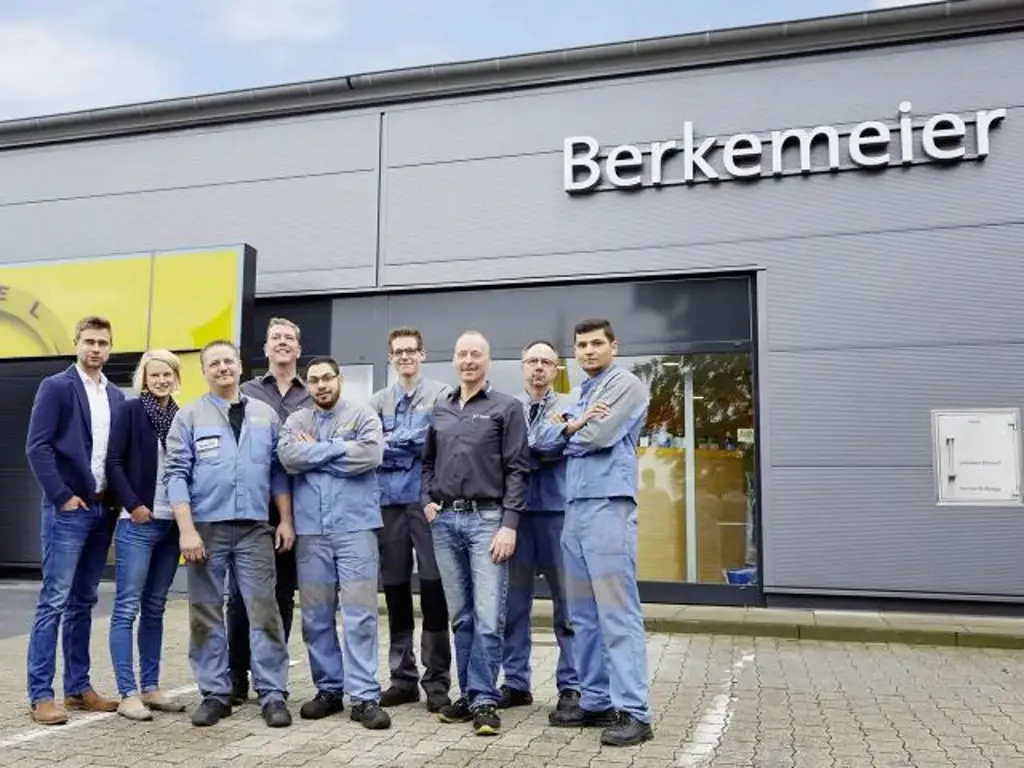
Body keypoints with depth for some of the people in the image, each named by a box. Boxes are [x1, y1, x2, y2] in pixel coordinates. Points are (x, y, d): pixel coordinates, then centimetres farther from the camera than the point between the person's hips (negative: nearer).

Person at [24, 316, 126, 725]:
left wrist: (116, 497, 3)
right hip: (68, 509, -6)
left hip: (102, 509, 6)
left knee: (83, 602, 12)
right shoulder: (56, 387, -4)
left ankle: (78, 687, 20)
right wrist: (62, 496, -14)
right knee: (54, 602, -3)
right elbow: (37, 447, -10)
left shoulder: (116, 395, 12)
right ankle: (41, 694, 4)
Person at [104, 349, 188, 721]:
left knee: (155, 609, 11)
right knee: (127, 608, -2)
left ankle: (150, 687, 18)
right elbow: (113, 462, -7)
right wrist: (134, 505, -13)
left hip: (171, 524, 5)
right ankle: (128, 694, 2)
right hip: (138, 523, -5)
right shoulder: (129, 411, -2)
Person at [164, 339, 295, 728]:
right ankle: (215, 694, 17)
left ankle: (273, 694, 5)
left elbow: (278, 470, 10)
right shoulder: (189, 416, 2)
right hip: (206, 527, -1)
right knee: (206, 614, 6)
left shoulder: (265, 414, 8)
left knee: (264, 611, -2)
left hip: (255, 528, 1)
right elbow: (177, 474, -3)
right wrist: (186, 529, -11)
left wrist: (286, 520, 3)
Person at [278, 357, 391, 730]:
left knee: (360, 614, -5)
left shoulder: (363, 415, 3)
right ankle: (328, 689, 23)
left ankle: (364, 696, 1)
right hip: (310, 530, 3)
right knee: (316, 615, 9)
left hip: (355, 526, -3)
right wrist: (340, 447, -8)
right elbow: (289, 458, -7)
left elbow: (370, 456, -14)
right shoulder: (296, 421, 11)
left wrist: (315, 451, -6)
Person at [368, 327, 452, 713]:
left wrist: (390, 442, -6)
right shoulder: (378, 401, 13)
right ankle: (403, 677, 20)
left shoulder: (440, 395, 0)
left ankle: (437, 681, 8)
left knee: (432, 587, -2)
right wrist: (408, 445, -9)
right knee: (395, 589, 9)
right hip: (390, 502, 4)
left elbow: (435, 443, -12)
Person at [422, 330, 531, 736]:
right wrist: (427, 501, 5)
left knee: (488, 617, -6)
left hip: (486, 519, -4)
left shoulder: (507, 407, 1)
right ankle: (469, 694, 20)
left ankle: (484, 700, 4)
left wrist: (509, 524, -12)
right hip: (445, 521, 4)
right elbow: (428, 462, 21)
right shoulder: (439, 409, 15)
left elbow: (517, 470, -4)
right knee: (460, 615, 10)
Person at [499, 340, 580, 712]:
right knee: (514, 600, 8)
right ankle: (515, 682, 20)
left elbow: (549, 444, -14)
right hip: (516, 511, 2)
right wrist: (535, 451, -11)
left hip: (557, 511, -2)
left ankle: (571, 685, 14)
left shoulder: (568, 407, 4)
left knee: (567, 601, 4)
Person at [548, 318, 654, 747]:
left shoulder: (626, 384, -1)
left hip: (608, 506, -8)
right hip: (574, 509, 9)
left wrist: (566, 431, 4)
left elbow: (597, 436, -15)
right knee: (584, 614, 11)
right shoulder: (582, 393, 23)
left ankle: (633, 712, -5)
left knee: (617, 613, -9)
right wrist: (571, 427, -6)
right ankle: (596, 701, 19)